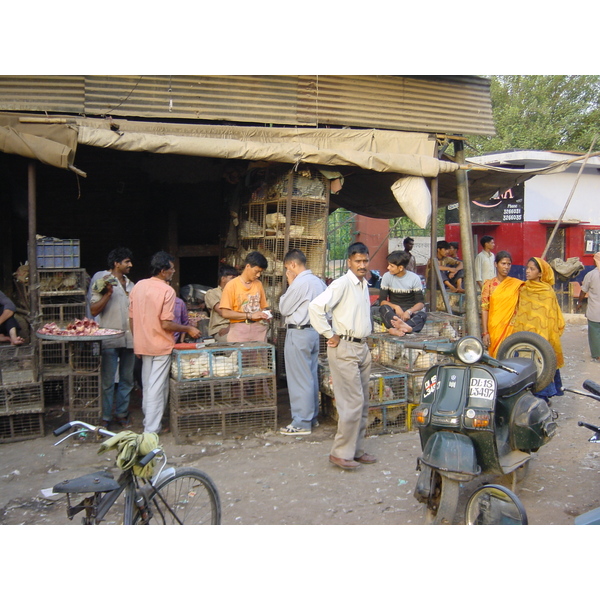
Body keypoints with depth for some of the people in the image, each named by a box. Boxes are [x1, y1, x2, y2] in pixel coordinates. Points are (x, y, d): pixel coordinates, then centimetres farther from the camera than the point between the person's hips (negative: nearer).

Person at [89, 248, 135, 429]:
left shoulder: (130, 284, 16)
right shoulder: (104, 281, -4)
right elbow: (94, 311, -11)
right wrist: (108, 294, -18)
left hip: (129, 338, 6)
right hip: (110, 339, -6)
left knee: (127, 380, 11)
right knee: (107, 381, -2)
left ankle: (122, 414, 21)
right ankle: (105, 417, 8)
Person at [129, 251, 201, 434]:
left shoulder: (138, 286, 3)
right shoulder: (167, 290, -17)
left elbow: (131, 319, 8)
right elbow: (166, 324, -20)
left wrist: (138, 340, 19)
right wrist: (188, 329, -7)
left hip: (143, 344, 7)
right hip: (161, 345, -7)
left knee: (147, 385, 17)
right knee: (157, 387, 1)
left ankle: (148, 420, 29)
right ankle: (152, 429, 5)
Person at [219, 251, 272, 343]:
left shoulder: (258, 284, 12)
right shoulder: (232, 285, -2)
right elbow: (225, 313, -7)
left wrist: (265, 314, -1)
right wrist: (250, 316, -12)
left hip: (258, 329, 4)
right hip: (239, 330, -4)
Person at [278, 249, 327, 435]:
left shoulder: (299, 283, -17)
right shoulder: (318, 282, 9)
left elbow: (284, 309, -9)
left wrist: (289, 284, -3)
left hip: (298, 334, -9)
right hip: (314, 331, 9)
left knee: (299, 379, -3)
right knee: (311, 376, 15)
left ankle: (302, 423, 3)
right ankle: (312, 416, 24)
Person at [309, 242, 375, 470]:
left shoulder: (364, 285, 13)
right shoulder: (342, 284, -14)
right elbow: (315, 307, -24)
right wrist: (330, 335, -18)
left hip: (362, 347, 9)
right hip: (345, 348, -9)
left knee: (362, 403, 12)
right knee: (353, 402, -9)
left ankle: (356, 450, 22)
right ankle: (340, 453, 1)